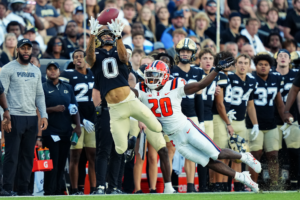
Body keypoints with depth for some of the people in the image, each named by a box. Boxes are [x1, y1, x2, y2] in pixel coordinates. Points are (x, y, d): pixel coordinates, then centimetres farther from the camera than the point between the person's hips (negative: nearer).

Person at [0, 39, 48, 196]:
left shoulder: (36, 71, 16)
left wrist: (44, 115, 7)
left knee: (28, 156, 6)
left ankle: (23, 189, 10)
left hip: (32, 118, 6)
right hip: (14, 117, -6)